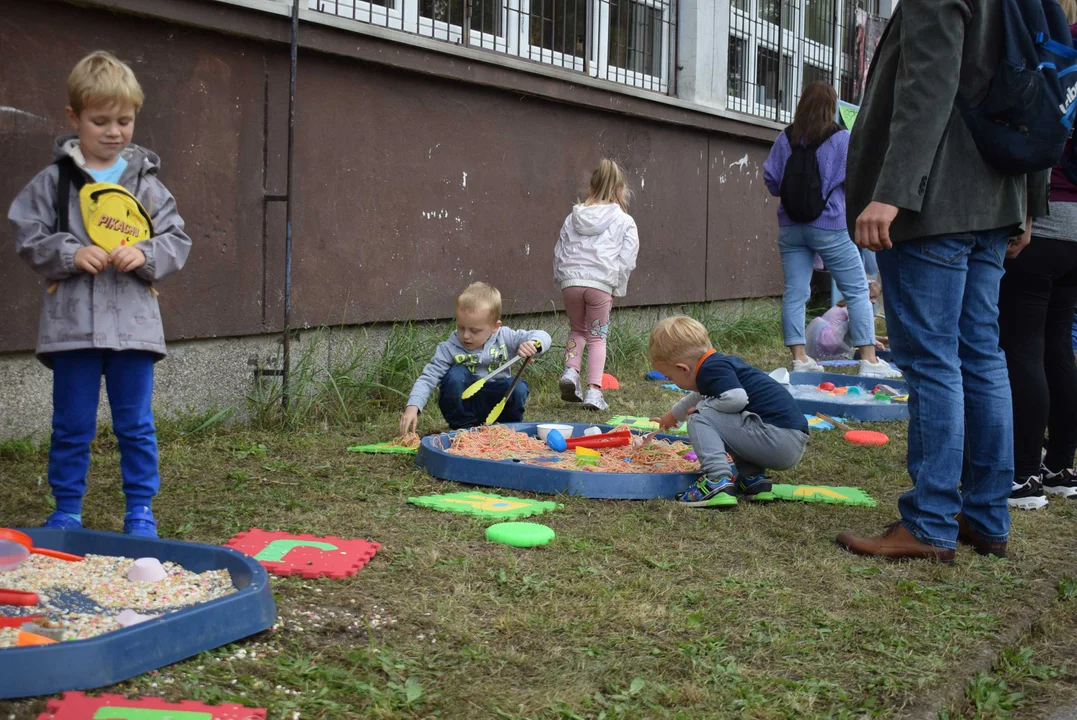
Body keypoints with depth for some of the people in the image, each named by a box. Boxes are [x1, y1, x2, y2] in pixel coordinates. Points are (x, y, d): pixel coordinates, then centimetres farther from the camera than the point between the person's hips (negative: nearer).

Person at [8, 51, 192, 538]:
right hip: (72, 323, -1)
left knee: (136, 424, 7)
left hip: (134, 322, 1)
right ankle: (66, 511, 21)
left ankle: (140, 511, 19)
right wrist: (71, 254, -14)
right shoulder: (53, 180, 2)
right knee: (71, 425, 8)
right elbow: (29, 238, 2)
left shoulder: (145, 182, 6)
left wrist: (146, 255, -12)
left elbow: (177, 241, 7)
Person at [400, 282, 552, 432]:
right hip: (463, 407, -1)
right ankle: (464, 428, -12)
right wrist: (413, 407, -34)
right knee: (456, 374, -29)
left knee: (518, 388, -28)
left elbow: (543, 337, -12)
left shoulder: (505, 338, -9)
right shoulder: (449, 348, -14)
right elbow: (427, 379, -18)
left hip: (495, 406, 1)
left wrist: (533, 343, -37)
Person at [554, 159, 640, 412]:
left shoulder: (574, 217, 16)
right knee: (597, 337, 8)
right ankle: (593, 390, 1)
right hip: (601, 282, -3)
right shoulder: (624, 222, 6)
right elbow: (626, 260, 1)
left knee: (577, 330, 24)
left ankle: (570, 372, 3)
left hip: (570, 280, 3)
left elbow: (559, 252, 17)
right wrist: (617, 290, 9)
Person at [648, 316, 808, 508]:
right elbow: (698, 397, 42)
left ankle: (718, 482, -23)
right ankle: (753, 480, 16)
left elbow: (736, 398, -28)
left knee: (700, 419, -10)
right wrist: (673, 415, 59)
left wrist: (702, 407, -9)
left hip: (779, 440, -10)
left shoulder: (712, 369, -9)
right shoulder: (719, 363, 21)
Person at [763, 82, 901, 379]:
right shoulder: (842, 139, -7)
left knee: (795, 292, 6)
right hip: (830, 226, -3)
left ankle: (799, 358, 5)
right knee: (857, 291, 2)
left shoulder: (785, 139, 2)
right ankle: (869, 360, -1)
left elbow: (771, 180, 4)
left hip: (791, 227, 4)